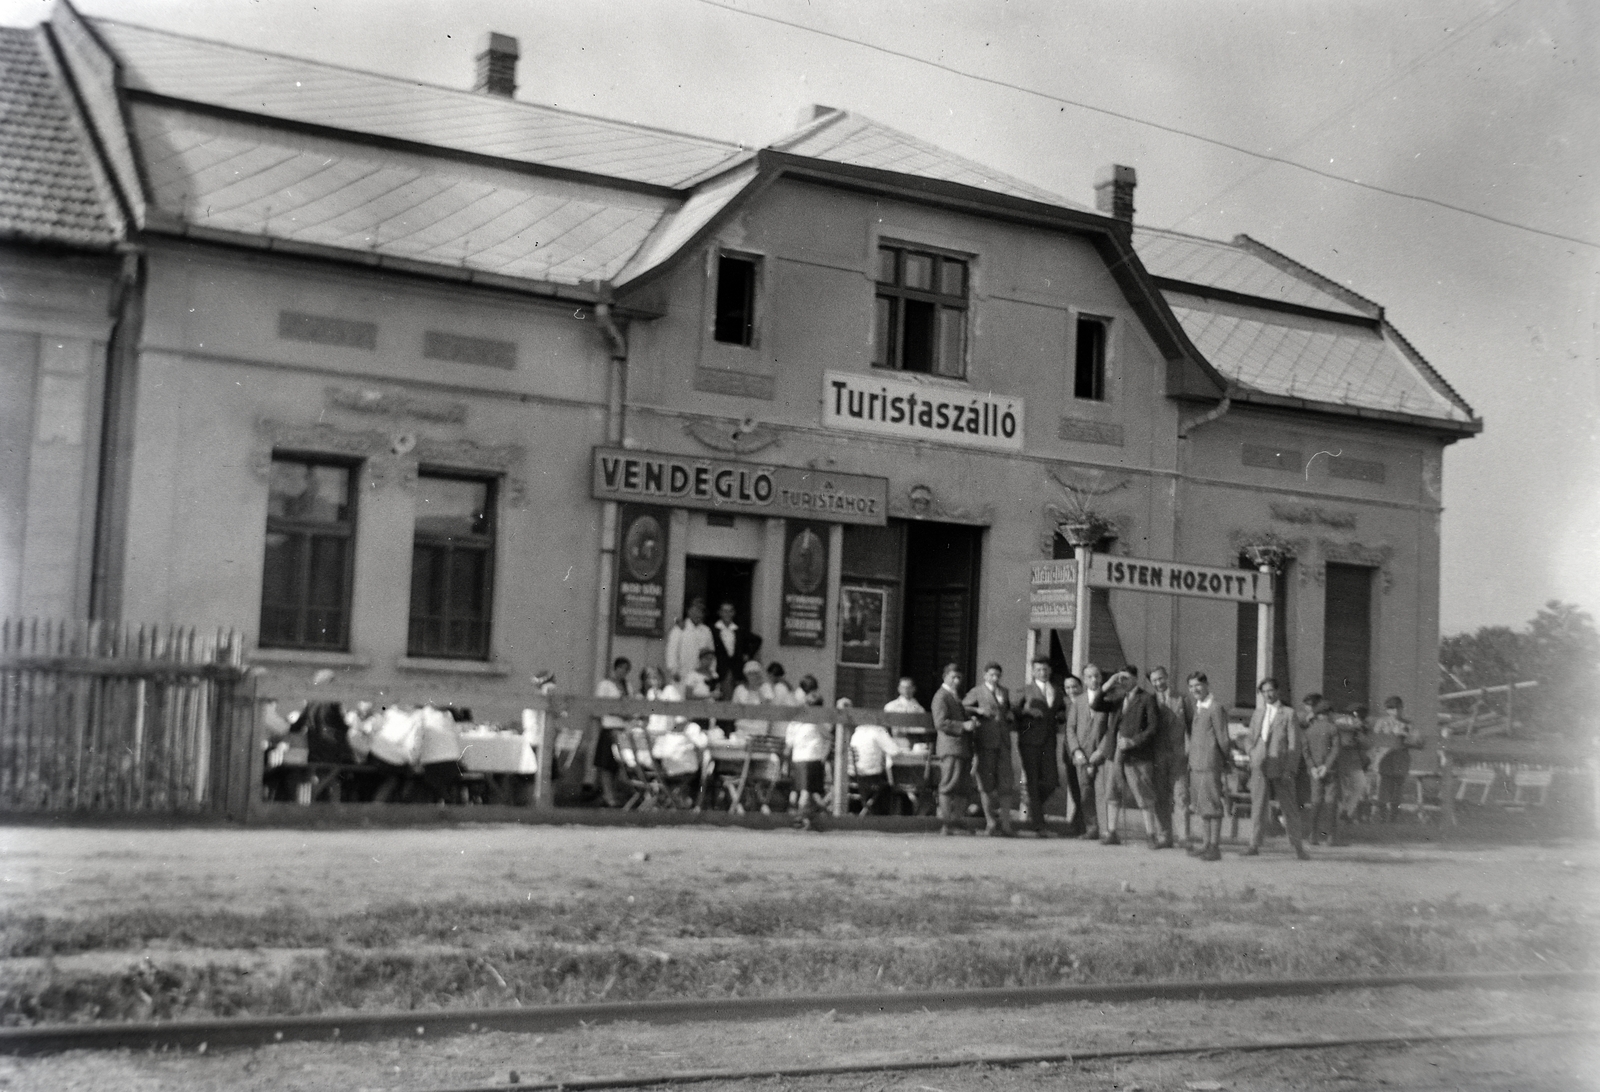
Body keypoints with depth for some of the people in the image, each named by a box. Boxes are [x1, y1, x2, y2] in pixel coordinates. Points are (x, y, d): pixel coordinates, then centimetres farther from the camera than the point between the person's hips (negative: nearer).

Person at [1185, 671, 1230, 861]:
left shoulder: (1216, 708, -12)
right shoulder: (1197, 707, 15)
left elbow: (1223, 738, -10)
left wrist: (1228, 761, -3)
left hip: (1210, 764, -9)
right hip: (1195, 763, 9)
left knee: (1212, 805, -4)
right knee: (1201, 806, 14)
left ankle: (1215, 848, 0)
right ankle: (1207, 843, 23)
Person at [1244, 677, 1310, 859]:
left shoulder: (1288, 714, 0)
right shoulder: (1257, 714, 15)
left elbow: (1294, 744, -4)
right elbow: (1251, 738, 23)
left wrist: (1289, 770, -11)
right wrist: (1252, 754, 3)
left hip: (1281, 768, -3)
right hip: (1260, 767, 3)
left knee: (1289, 808, 3)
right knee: (1257, 805, -2)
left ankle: (1298, 847, 13)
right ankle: (1254, 845, -1)